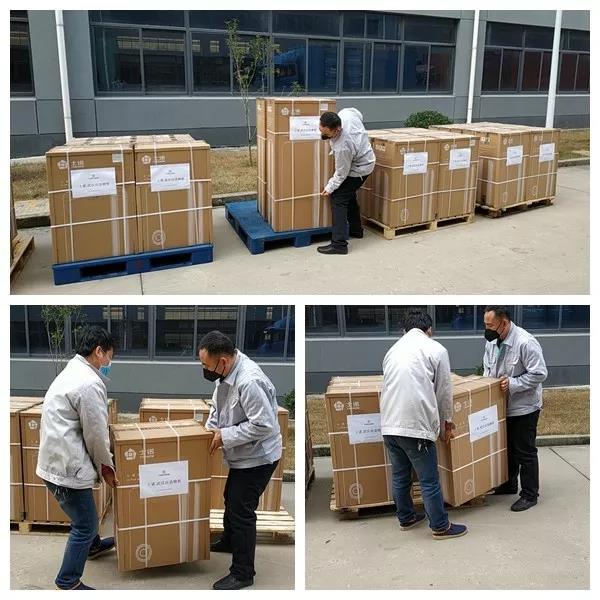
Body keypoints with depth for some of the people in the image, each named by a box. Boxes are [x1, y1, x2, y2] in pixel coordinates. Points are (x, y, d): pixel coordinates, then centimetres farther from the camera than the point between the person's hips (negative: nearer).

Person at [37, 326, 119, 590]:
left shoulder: (72, 372, 12)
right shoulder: (89, 383, -22)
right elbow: (96, 433, -16)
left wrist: (99, 463, 20)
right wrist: (106, 466, 0)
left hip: (56, 459, 11)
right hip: (66, 466, -11)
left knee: (84, 514, 31)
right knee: (85, 523, 3)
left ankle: (92, 545, 52)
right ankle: (68, 583, 13)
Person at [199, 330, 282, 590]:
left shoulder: (249, 381, -33)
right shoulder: (226, 372, -3)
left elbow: (263, 425, -32)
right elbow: (218, 406, 13)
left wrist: (225, 436, -25)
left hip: (257, 457, -10)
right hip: (242, 455, 10)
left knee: (241, 510, -2)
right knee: (231, 499, 27)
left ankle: (242, 573, 14)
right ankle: (228, 541, 52)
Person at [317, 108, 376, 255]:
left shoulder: (343, 147, -40)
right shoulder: (345, 113, -21)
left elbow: (341, 174, -24)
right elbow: (358, 114, 5)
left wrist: (329, 188, -8)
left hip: (358, 169, -9)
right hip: (364, 157, 9)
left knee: (338, 198, -10)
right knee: (349, 195, 24)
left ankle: (339, 244, -13)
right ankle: (356, 229, 40)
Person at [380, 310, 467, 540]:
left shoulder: (393, 349, 16)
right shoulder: (436, 349, 1)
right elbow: (444, 391, 5)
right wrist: (447, 421, 20)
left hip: (389, 425, 6)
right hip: (415, 426, -6)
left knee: (399, 476, 19)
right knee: (429, 481, 6)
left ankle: (406, 518, 33)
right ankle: (441, 527, 18)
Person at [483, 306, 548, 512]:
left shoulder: (525, 342, -25)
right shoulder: (491, 341, -1)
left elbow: (539, 373, -24)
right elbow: (488, 367, 13)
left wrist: (512, 384, -27)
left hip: (523, 407, -7)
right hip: (503, 406, 8)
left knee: (525, 452, 3)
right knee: (507, 448, 21)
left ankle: (530, 495, 17)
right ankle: (509, 485, 38)